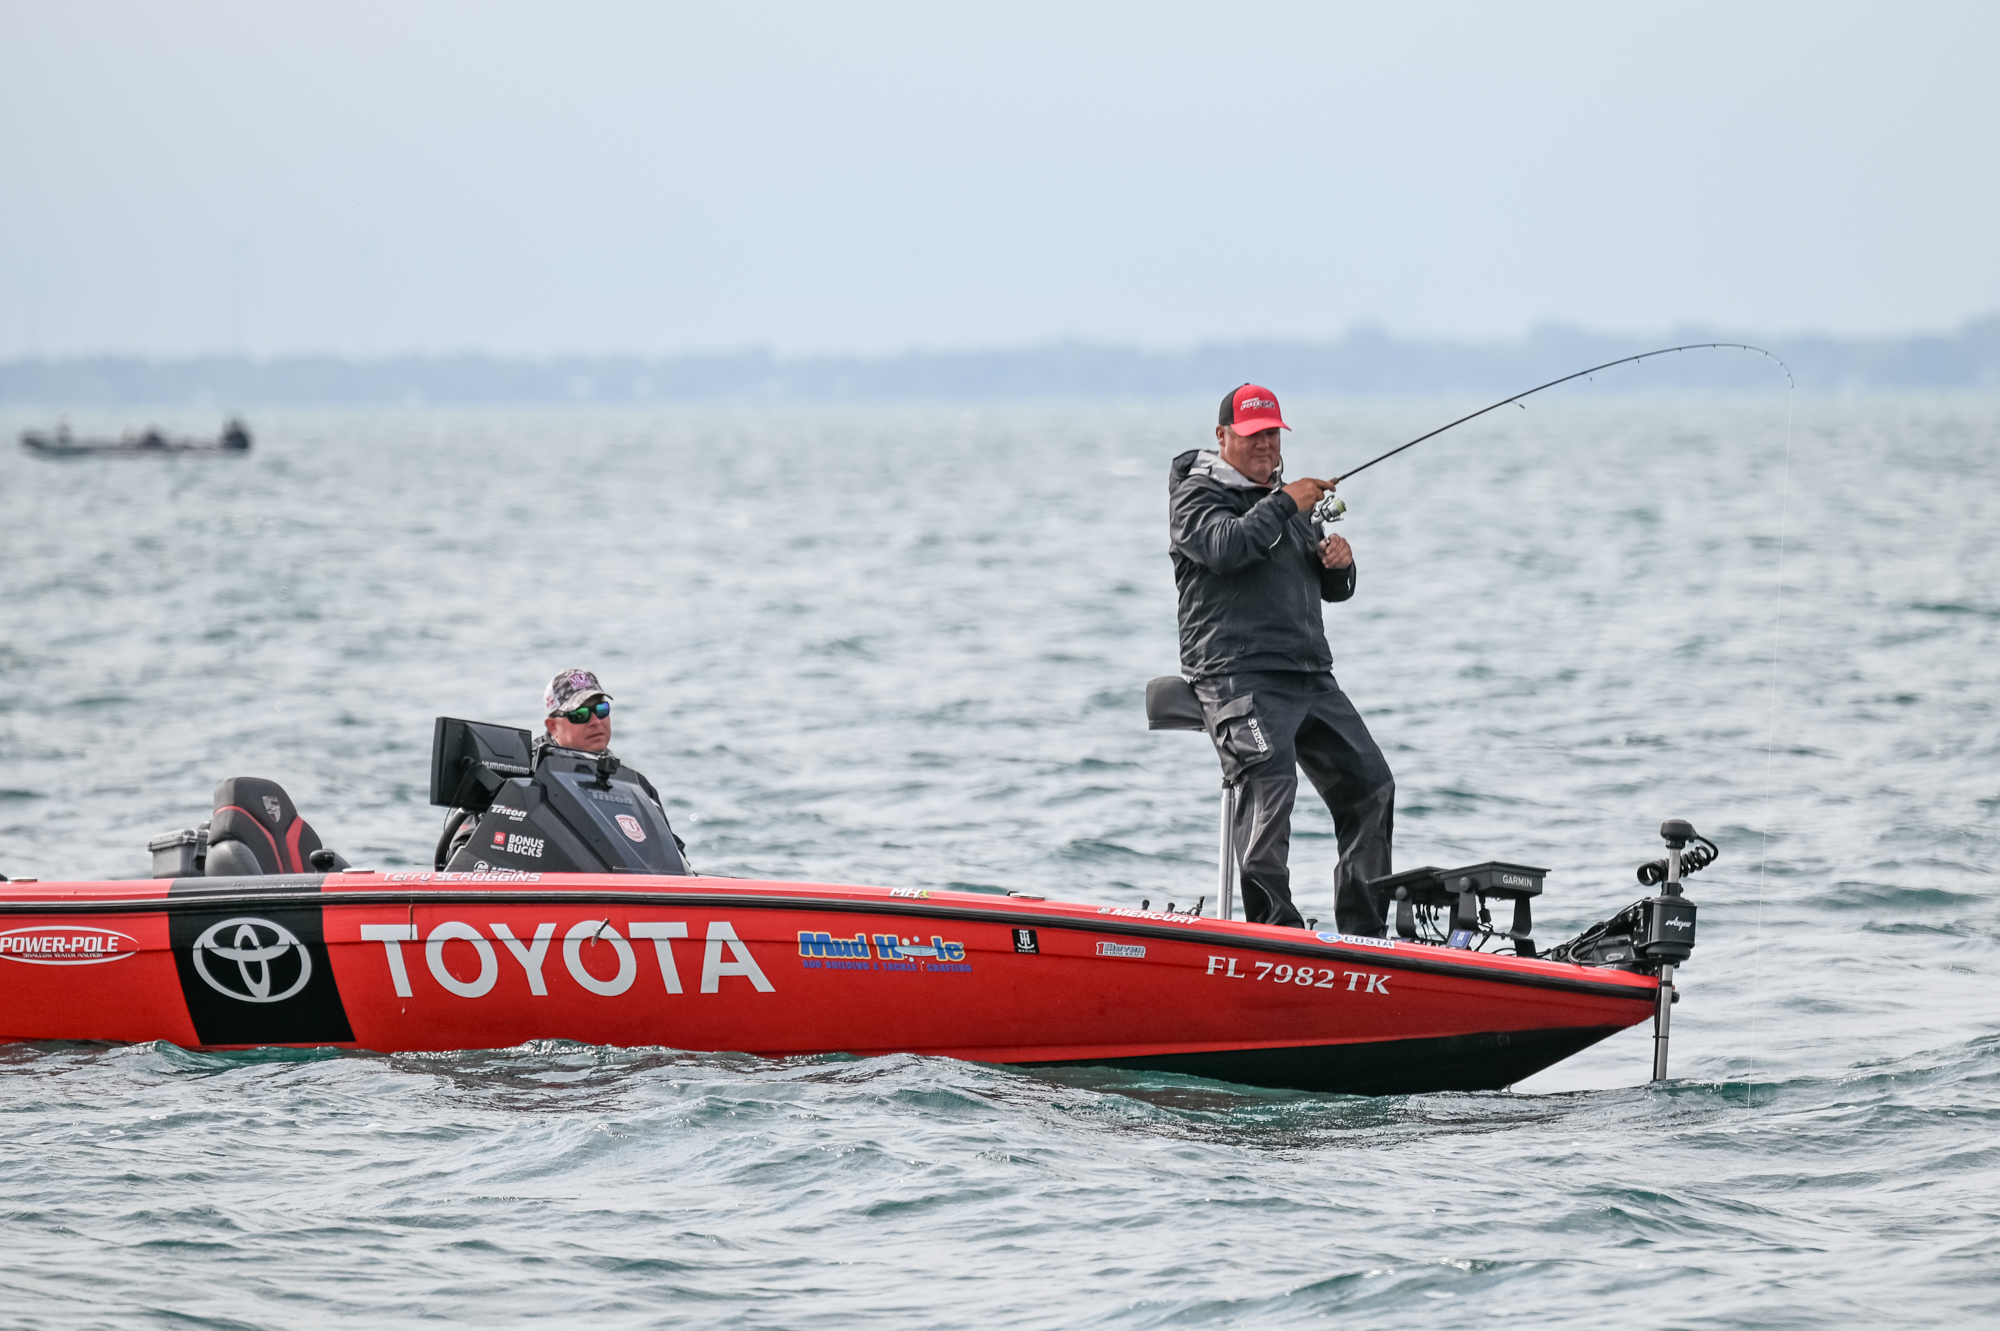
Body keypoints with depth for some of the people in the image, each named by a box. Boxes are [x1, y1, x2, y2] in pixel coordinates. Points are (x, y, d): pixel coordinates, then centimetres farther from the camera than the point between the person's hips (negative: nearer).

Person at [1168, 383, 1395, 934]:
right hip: (1239, 676, -8)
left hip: (1311, 677, 8)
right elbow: (1226, 547, -21)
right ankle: (1273, 925, -33)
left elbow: (1335, 590, 28)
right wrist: (1286, 504, -15)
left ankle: (1364, 930, 12)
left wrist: (1338, 562, 6)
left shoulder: (1283, 498, 25)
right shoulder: (1197, 495, 2)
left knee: (1370, 783, 4)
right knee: (1270, 778, -28)